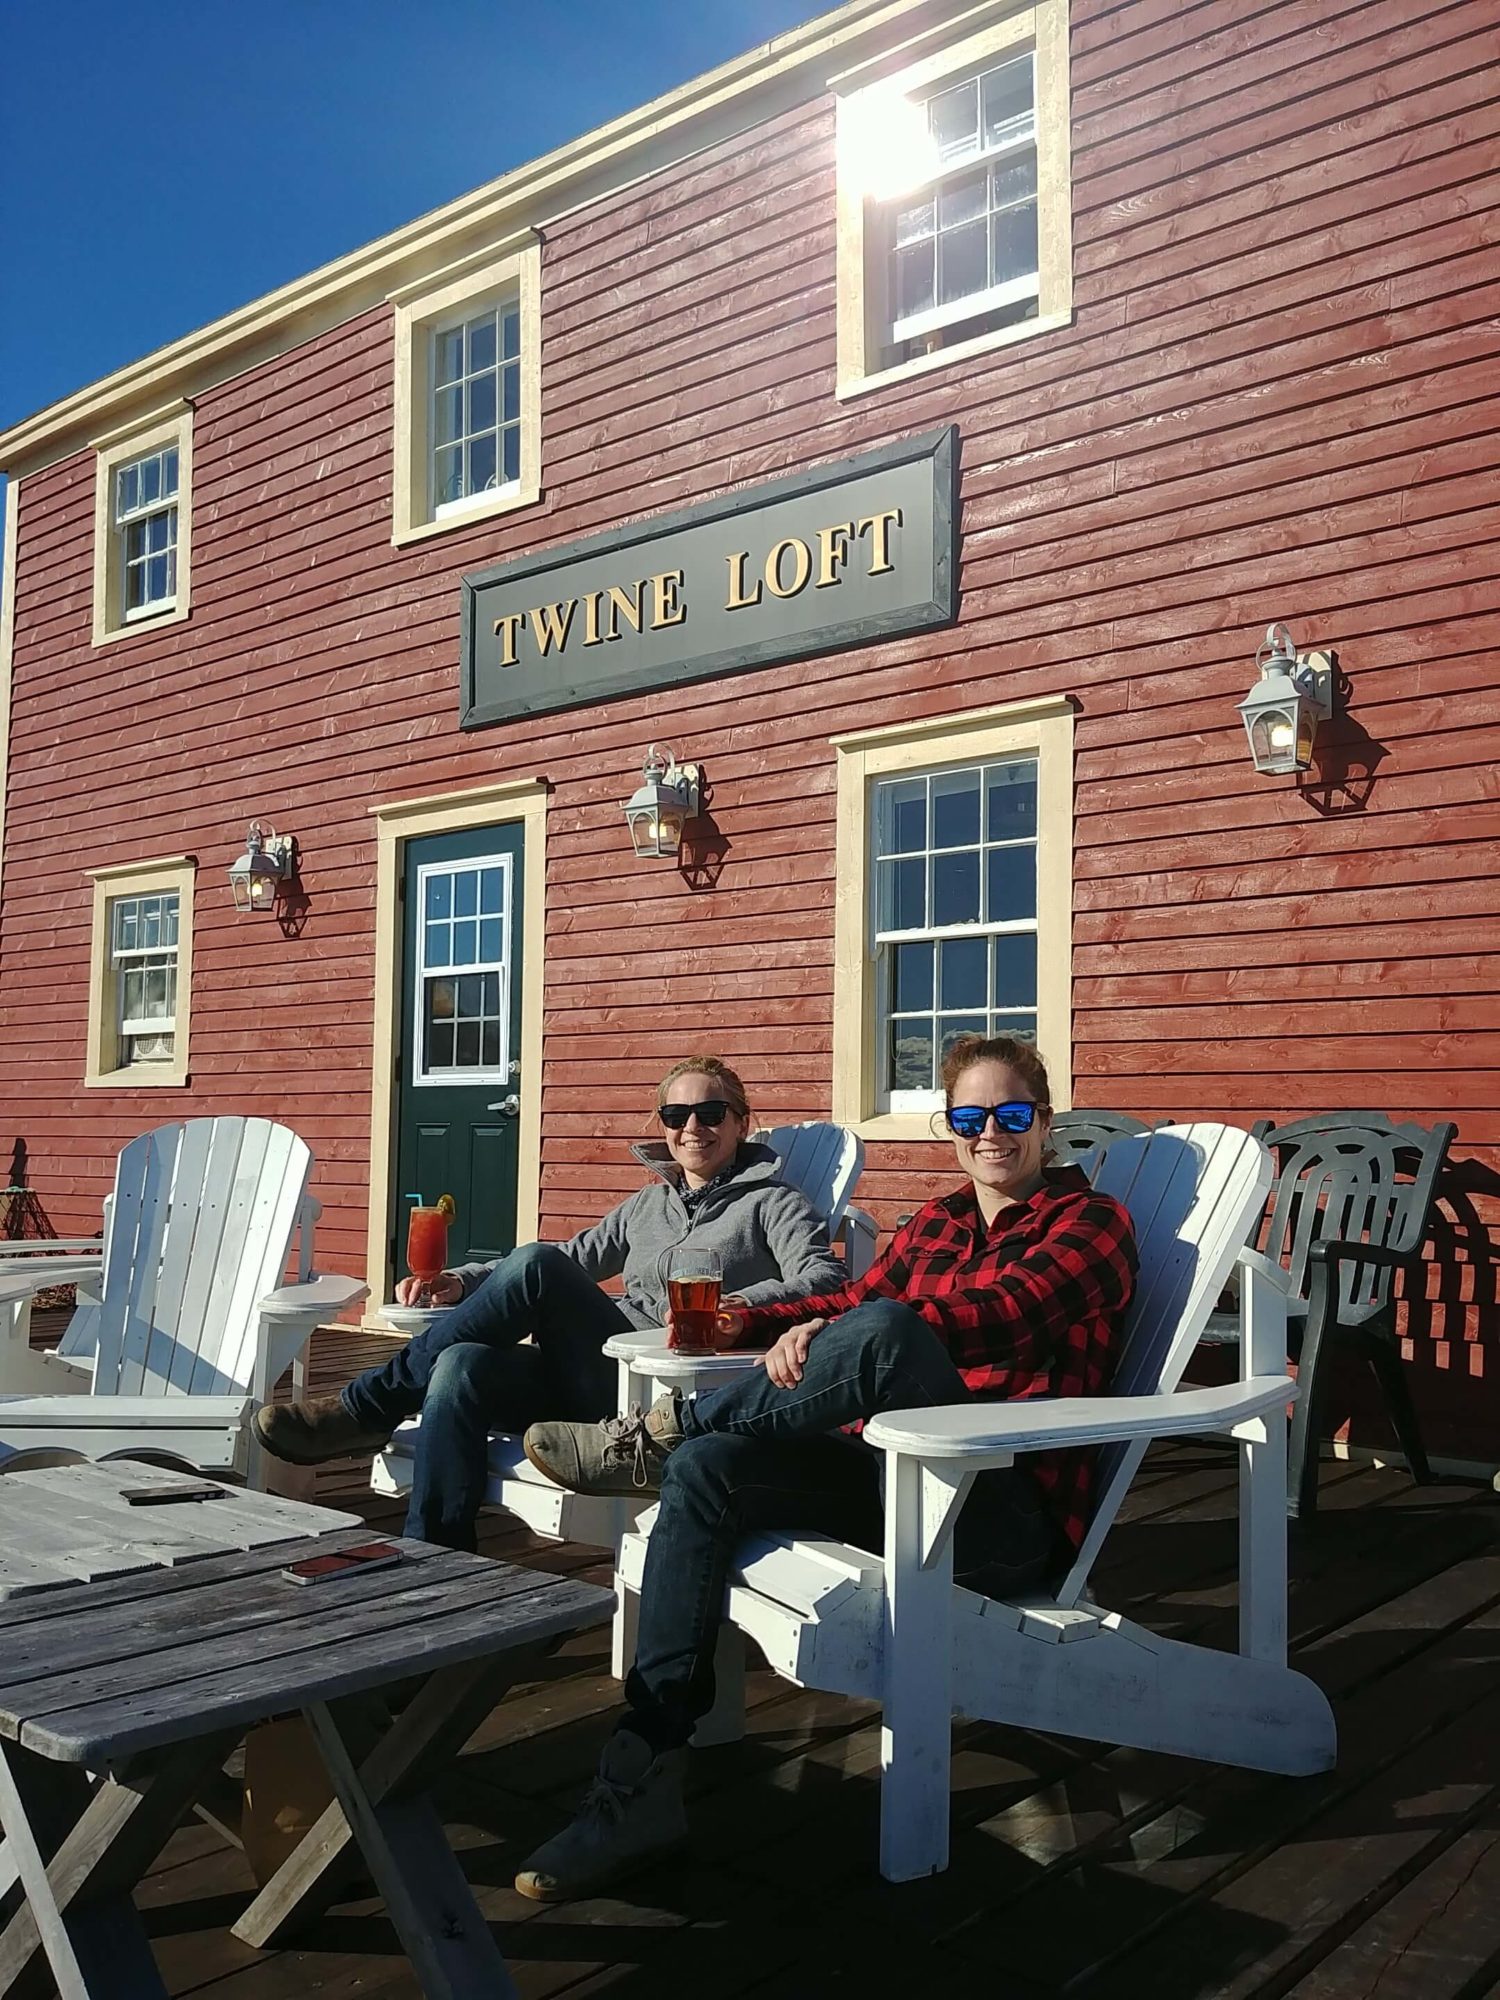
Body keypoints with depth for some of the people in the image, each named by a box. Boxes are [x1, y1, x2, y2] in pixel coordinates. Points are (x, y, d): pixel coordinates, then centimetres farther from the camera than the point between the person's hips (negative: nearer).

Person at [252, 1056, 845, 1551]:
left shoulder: (772, 1201, 10)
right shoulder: (648, 1205, 29)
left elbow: (823, 1280, -6)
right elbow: (576, 1258, 27)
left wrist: (738, 1305, -27)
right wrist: (462, 1283, 11)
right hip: (596, 1385, 6)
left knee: (536, 1266, -25)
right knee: (461, 1368, -25)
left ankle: (366, 1408, -15)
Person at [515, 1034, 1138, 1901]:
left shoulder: (1092, 1221, 2)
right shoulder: (938, 1224, 22)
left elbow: (997, 1313, -14)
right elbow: (851, 1298, 19)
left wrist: (834, 1338, -22)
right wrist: (743, 1323, -1)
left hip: (1008, 1510, -7)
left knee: (881, 1329, -33)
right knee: (707, 1470, -17)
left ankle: (655, 1433, -14)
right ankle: (643, 1780, -18)